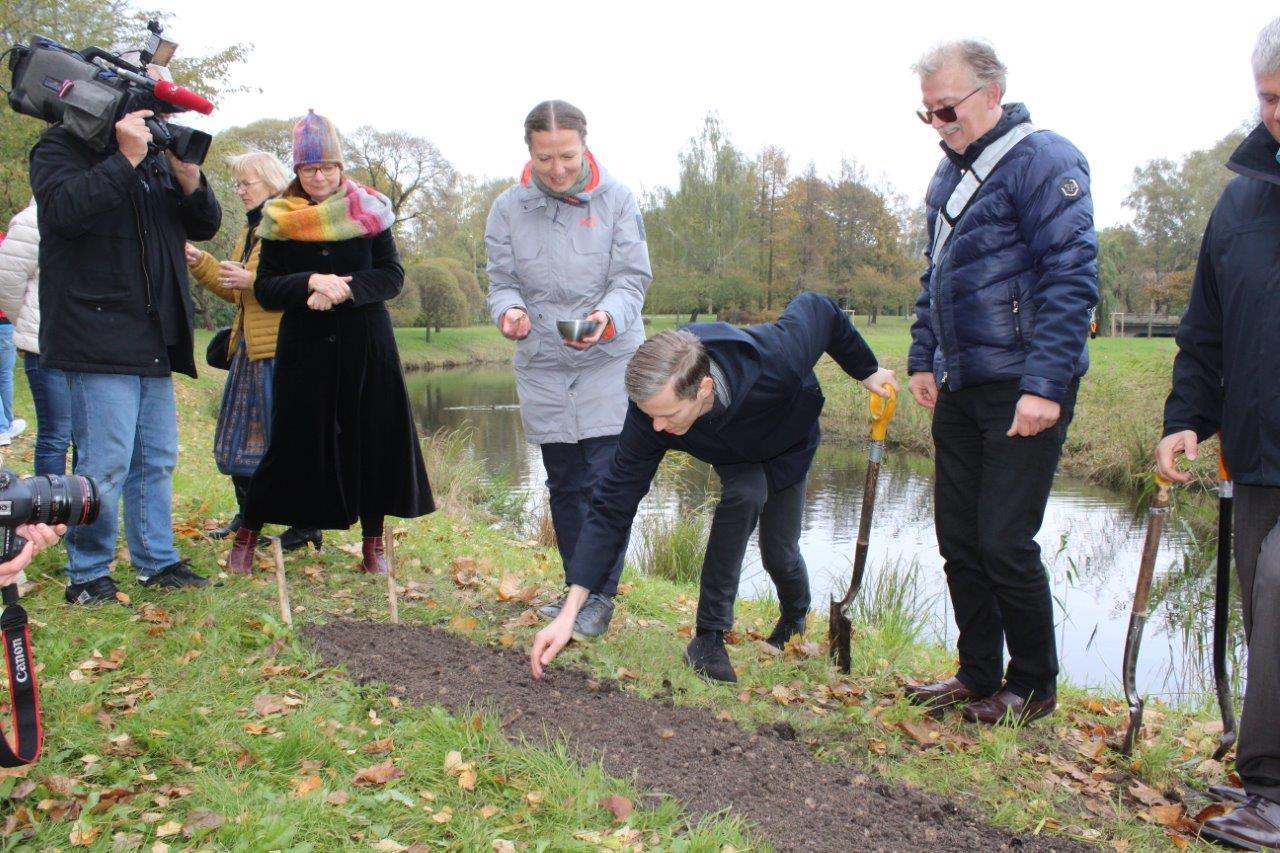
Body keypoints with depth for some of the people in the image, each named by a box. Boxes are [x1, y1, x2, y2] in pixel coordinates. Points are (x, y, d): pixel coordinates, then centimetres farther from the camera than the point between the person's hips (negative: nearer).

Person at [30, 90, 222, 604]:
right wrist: (126, 158, -19)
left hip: (154, 342, 7)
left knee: (157, 459, 12)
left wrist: (187, 174, -4)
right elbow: (66, 209, -21)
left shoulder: (157, 155, 17)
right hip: (98, 338, -7)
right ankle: (87, 576, 6)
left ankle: (157, 561, 22)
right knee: (105, 463, -8)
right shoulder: (61, 147, -2)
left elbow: (205, 225, 14)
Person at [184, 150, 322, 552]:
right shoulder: (250, 229, 20)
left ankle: (306, 526, 5)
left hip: (279, 347, -10)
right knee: (239, 433, 14)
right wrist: (200, 263, 12)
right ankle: (247, 517, 27)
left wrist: (253, 280, -21)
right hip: (249, 346, 10)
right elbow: (235, 291, 23)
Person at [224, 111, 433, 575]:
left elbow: (392, 275, -1)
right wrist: (311, 283, -19)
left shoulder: (368, 210, 3)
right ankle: (247, 534, 20)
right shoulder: (279, 219, 3)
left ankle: (373, 542, 13)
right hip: (305, 347, 0)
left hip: (366, 345, 1)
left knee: (372, 438, 0)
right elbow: (265, 289, -1)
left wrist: (345, 289, -17)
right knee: (294, 440, 2)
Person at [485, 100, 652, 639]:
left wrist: (608, 316, -31)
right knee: (564, 485, 11)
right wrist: (510, 311, -22)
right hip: (542, 367, 3)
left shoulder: (616, 200, -6)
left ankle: (600, 596, 6)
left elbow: (633, 277, -9)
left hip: (610, 360, -2)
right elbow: (502, 282, 2)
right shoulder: (508, 209, -1)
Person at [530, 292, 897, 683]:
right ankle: (709, 635, -15)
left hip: (787, 448, 0)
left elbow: (818, 308, -25)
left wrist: (867, 370, -10)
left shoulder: (777, 358, -48)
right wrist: (569, 612, -42)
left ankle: (795, 620, 36)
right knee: (746, 493, -31)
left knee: (780, 554, -2)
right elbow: (612, 507, -37)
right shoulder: (650, 410, -40)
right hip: (731, 454, 0)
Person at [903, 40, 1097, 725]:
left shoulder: (1044, 161, -10)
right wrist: (922, 358, 14)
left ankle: (1033, 686, 17)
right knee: (958, 538, 11)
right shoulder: (949, 172, 15)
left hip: (1022, 390, -8)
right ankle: (978, 675, 26)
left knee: (1005, 541, -4)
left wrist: (1045, 385, -23)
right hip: (959, 387, 8)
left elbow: (1070, 279, -18)